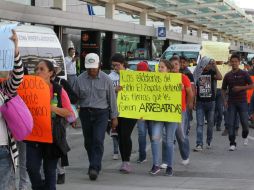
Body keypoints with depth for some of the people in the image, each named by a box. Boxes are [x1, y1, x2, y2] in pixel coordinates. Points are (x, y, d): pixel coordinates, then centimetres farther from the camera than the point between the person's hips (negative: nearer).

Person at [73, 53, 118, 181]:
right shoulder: (80, 79, 0)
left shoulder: (106, 79, -3)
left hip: (101, 113, -3)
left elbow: (112, 98, 4)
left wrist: (114, 117, 5)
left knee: (98, 140, -13)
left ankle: (94, 168, -16)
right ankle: (94, 165, 26)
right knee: (88, 142, 10)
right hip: (85, 113, 3)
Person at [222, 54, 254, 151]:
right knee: (231, 124, -3)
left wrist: (241, 88, -14)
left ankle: (245, 136, 28)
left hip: (242, 101, -2)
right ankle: (232, 144, 2)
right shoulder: (228, 75, 7)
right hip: (231, 102, 2)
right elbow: (224, 89, 12)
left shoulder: (244, 74, 0)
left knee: (244, 122, -3)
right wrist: (224, 100, -1)